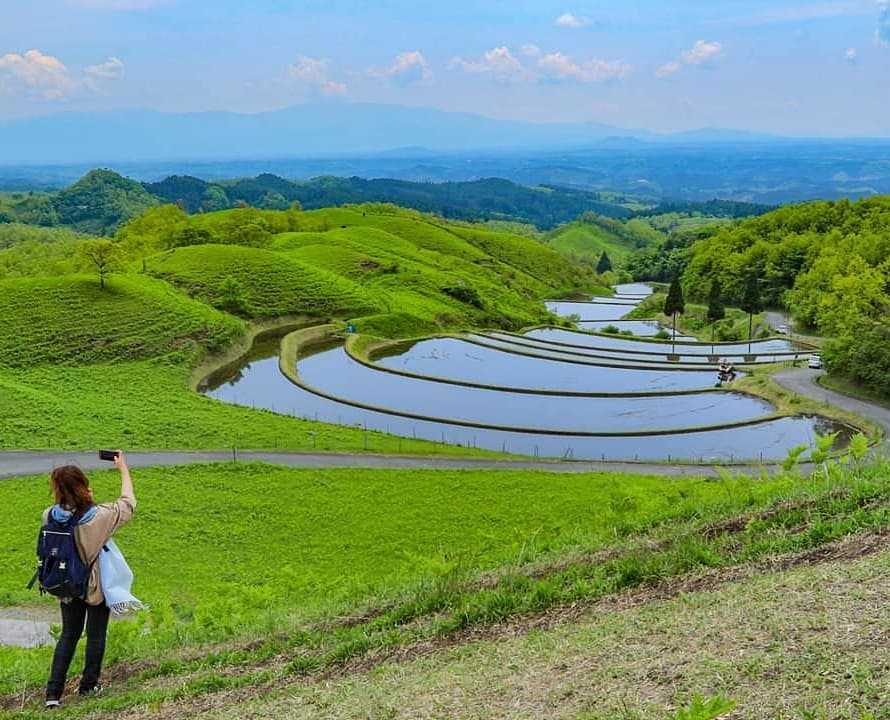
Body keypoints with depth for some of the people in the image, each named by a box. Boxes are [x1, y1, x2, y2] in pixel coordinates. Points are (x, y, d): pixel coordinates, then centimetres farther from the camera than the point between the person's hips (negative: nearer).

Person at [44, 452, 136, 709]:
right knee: (96, 635, 15)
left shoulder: (50, 516, -17)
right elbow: (128, 502, -8)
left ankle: (53, 692, 13)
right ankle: (89, 685, 28)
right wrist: (123, 468, 2)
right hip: (98, 585, -3)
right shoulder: (101, 516, -26)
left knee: (68, 635, 17)